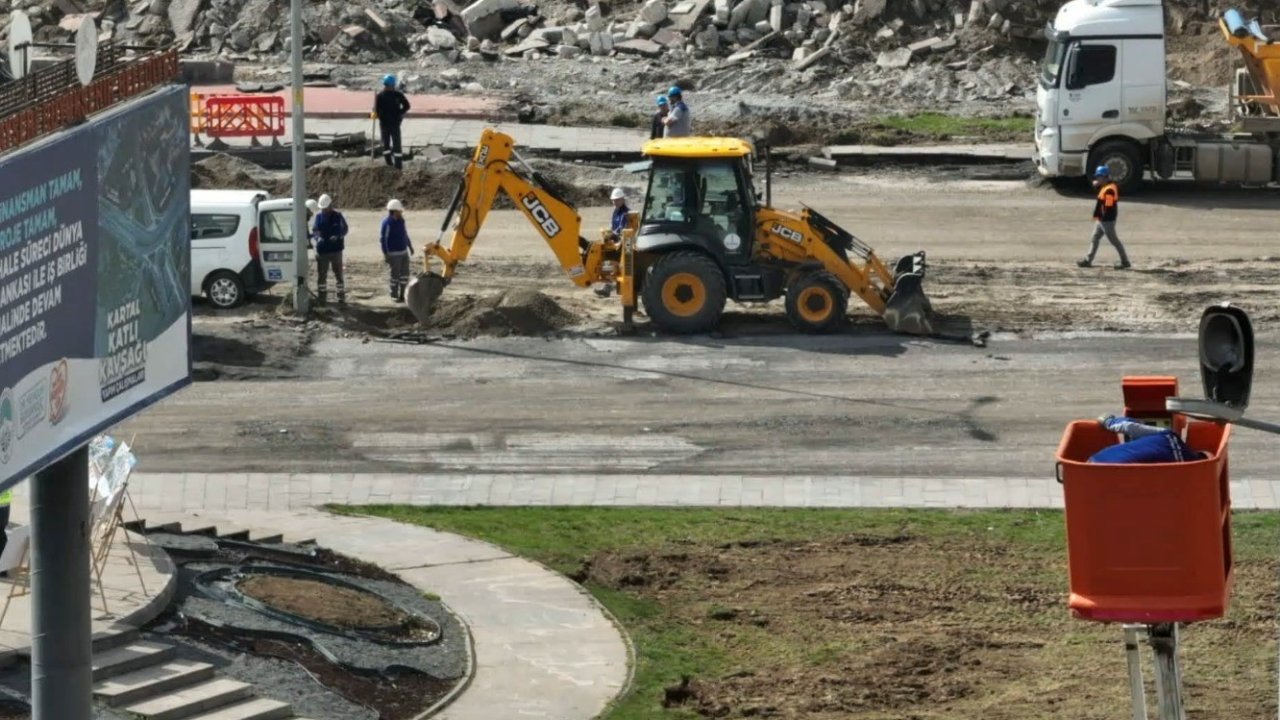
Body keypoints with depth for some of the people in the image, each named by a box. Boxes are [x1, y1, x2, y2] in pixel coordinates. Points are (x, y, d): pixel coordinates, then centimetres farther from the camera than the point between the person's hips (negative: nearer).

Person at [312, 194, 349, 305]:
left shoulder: (337, 216, -3)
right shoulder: (319, 216, 5)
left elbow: (344, 229, 2)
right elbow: (314, 229, 7)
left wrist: (337, 236, -17)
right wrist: (318, 237, -15)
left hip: (335, 250, -2)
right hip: (322, 249, 2)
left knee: (338, 274, 3)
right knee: (321, 275, 5)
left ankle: (341, 296, 8)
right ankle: (321, 297, 13)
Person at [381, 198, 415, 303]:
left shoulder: (400, 220, 7)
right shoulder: (387, 223, -17)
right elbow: (384, 239, -17)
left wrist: (410, 246, 26)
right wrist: (385, 254, -19)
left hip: (404, 252, 7)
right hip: (394, 254, -7)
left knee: (405, 274, 7)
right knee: (395, 274, -1)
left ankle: (402, 294, 15)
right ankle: (394, 295, 12)